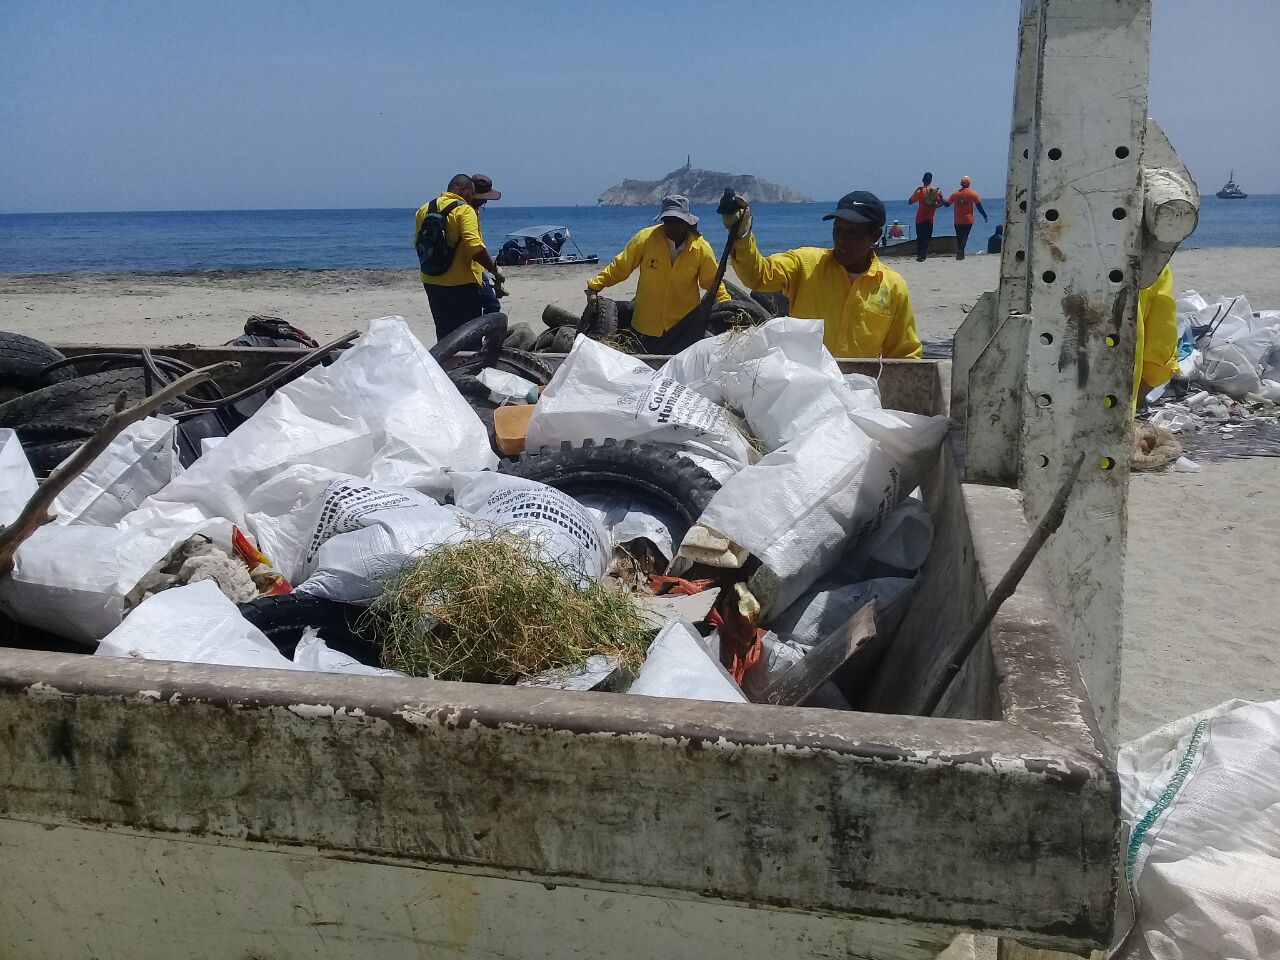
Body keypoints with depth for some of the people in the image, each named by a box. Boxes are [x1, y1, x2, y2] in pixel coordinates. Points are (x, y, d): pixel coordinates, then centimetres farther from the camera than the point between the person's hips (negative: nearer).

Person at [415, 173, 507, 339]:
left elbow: (418, 243, 17)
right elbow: (475, 247, -24)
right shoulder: (464, 210, -12)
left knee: (444, 332, 15)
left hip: (430, 281, 7)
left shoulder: (424, 209, 9)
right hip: (461, 282, -7)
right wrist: (494, 269, -14)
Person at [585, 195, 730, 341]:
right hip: (647, 325, 0)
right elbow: (620, 267, 0)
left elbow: (713, 283, 7)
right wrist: (594, 287, -3)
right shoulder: (646, 238, -9)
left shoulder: (701, 248, -5)